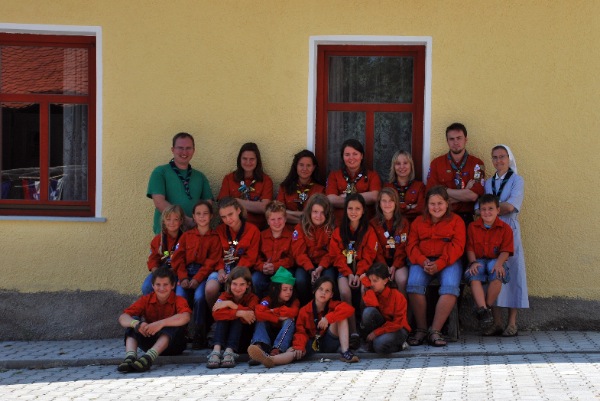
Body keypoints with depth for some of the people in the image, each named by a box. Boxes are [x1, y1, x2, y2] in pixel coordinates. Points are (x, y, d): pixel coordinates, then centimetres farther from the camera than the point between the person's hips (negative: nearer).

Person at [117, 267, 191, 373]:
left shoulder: (178, 300, -10)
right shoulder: (146, 300, -2)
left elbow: (185, 317, -34)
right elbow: (122, 318, -14)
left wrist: (161, 323, -46)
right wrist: (136, 323, -37)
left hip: (172, 344, -3)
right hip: (150, 342, 3)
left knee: (175, 324, -31)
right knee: (134, 320, -17)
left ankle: (149, 357, -51)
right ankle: (130, 357, -41)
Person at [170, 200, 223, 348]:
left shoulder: (214, 238, 8)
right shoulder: (186, 236, 19)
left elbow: (211, 262, -3)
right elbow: (178, 258, 10)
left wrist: (197, 279, -15)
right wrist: (183, 278, -8)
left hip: (203, 274, -3)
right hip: (186, 273, 3)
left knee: (199, 297, -30)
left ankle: (199, 335, -21)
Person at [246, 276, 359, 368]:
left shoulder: (333, 305, -3)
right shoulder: (304, 310, -1)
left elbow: (349, 309, -23)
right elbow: (300, 331, -6)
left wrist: (328, 318, -34)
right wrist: (299, 346, -28)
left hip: (329, 342, 1)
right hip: (313, 343, 0)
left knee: (341, 316, -20)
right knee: (295, 351, -33)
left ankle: (345, 352, -35)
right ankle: (270, 359, -65)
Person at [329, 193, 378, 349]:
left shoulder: (369, 231, 5)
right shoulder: (338, 232, 8)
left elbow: (368, 256, -1)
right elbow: (336, 256, 1)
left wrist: (358, 274, -16)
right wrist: (349, 273, -14)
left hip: (362, 270, -1)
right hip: (345, 270, 1)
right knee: (345, 292, -31)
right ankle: (353, 332, -28)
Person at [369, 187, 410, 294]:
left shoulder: (403, 223, 5)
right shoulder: (373, 223, 5)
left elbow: (402, 247, 1)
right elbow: (376, 249, 0)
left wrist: (395, 266, -12)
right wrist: (383, 266, -14)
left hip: (398, 261, 0)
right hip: (381, 261, 0)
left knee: (402, 279, -28)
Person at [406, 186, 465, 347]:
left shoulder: (456, 221, 8)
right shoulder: (418, 222, 16)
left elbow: (457, 247, -4)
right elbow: (411, 246, 6)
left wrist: (439, 264, -19)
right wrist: (423, 261, -16)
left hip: (448, 262, -1)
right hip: (422, 261, 1)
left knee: (451, 286, -33)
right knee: (414, 284, -30)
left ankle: (435, 330, -27)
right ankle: (420, 329, -18)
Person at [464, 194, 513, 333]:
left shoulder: (505, 228, 3)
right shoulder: (473, 227, 9)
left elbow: (505, 250, -3)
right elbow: (470, 248, 5)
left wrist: (499, 263, -22)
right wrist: (473, 262, -14)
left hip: (495, 261, -1)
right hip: (479, 260, 1)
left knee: (497, 275, -36)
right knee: (474, 276, -33)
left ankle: (487, 307, -19)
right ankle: (483, 310, -37)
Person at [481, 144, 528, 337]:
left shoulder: (516, 180, 4)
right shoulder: (488, 183, 17)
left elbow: (509, 206, -9)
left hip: (509, 230, -4)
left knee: (511, 272, -6)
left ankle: (512, 323, -2)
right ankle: (497, 322, 2)